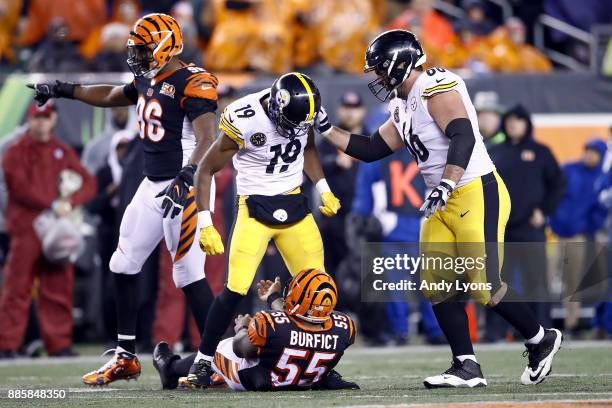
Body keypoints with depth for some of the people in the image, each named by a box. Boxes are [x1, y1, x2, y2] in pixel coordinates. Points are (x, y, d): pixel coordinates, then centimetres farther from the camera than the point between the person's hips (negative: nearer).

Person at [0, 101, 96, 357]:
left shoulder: (63, 152, 17)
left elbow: (89, 184, 8)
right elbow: (21, 187, -7)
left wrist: (70, 202, -10)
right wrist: (52, 204, -14)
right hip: (26, 229, -4)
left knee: (59, 288, 2)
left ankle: (59, 344, 5)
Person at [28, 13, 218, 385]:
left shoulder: (192, 84, -16)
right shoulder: (149, 81, 11)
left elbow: (207, 140, -27)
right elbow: (110, 96, 32)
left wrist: (184, 180, -40)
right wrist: (64, 89, 37)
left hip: (185, 186, -9)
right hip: (153, 185, 9)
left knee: (189, 274, -12)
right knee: (125, 265, 10)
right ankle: (125, 357, 18)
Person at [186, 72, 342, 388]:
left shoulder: (301, 112, -6)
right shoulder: (243, 120, -22)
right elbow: (205, 171, -11)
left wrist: (323, 189, 9)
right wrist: (206, 225, -14)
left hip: (294, 207, 5)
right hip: (255, 208, -5)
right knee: (236, 289, -15)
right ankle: (203, 361, -1)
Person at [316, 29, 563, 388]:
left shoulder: (435, 87, -14)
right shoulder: (404, 108, 15)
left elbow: (463, 137, -26)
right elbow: (371, 150, 22)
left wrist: (444, 185, -35)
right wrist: (326, 130, 18)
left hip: (478, 194, -10)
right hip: (446, 203, 10)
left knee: (485, 286, -11)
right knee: (437, 285, 2)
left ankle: (542, 341, 9)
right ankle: (467, 367, 5)